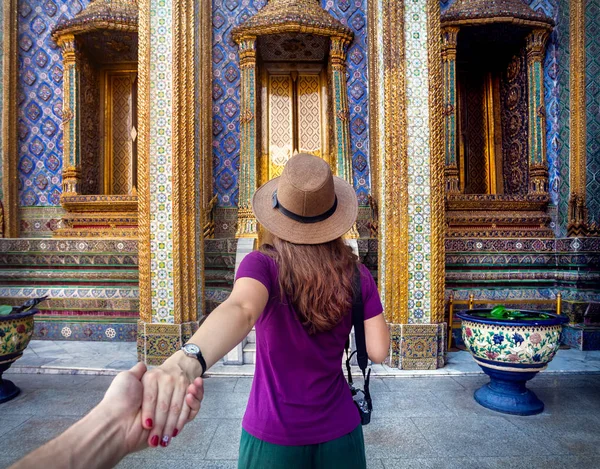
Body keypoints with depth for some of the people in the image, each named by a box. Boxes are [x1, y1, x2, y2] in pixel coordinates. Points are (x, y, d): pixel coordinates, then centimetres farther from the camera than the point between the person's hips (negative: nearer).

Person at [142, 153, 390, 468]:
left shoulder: (263, 264, -20)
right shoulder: (358, 275, -12)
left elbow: (241, 310, -41)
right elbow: (378, 351, -11)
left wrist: (186, 361, -58)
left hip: (274, 436, -2)